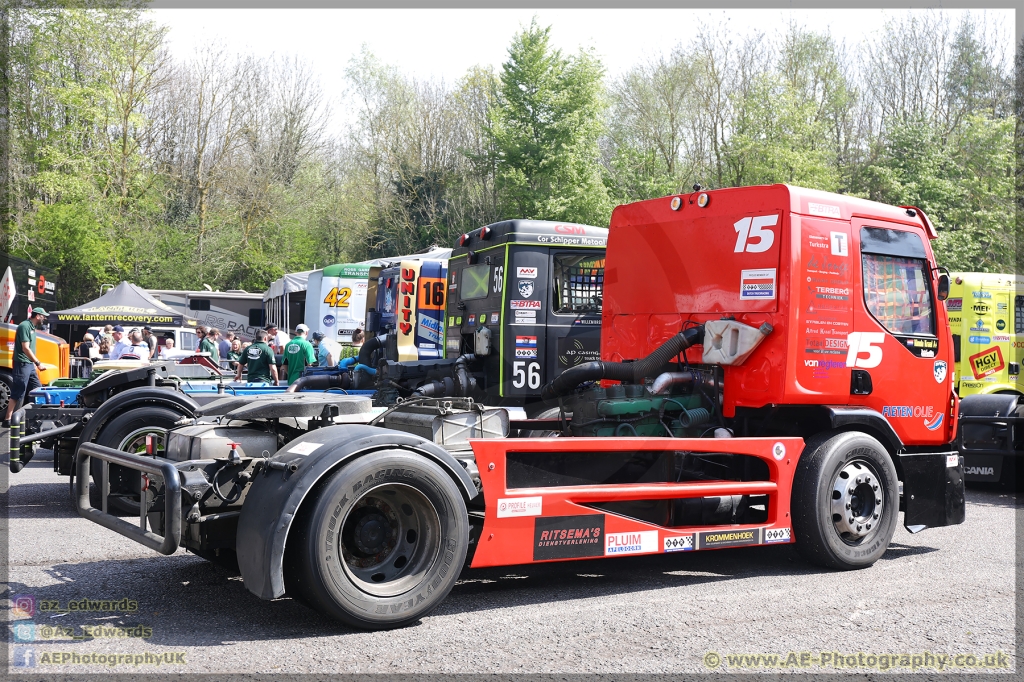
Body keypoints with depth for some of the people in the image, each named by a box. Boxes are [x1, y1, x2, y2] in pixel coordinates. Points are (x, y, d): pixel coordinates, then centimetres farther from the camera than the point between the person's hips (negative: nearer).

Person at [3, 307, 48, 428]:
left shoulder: (32, 327, 14)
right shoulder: (25, 326, -15)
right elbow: (25, 348, -20)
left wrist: (34, 363, 17)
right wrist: (38, 363, -18)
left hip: (30, 364, 10)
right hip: (22, 364, -10)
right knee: (17, 394, -7)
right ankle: (8, 420, -3)